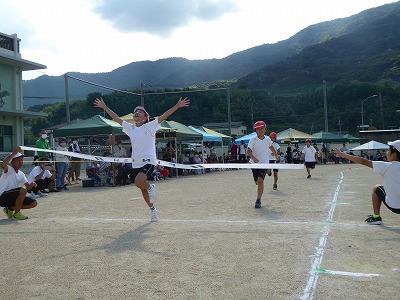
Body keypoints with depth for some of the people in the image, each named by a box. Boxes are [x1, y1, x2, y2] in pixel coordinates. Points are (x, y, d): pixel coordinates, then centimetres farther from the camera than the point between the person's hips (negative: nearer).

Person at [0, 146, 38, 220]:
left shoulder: (21, 174, 13)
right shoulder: (9, 170, -10)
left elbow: (28, 187, 6)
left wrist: (32, 185, -18)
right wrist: (14, 153, -36)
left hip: (13, 198, 8)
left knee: (34, 203, -1)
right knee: (23, 189, -31)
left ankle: (10, 209, 11)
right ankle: (17, 213, -14)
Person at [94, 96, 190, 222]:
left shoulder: (150, 126, -2)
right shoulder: (130, 128, 11)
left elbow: (163, 116, -10)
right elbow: (116, 118, 16)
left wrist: (178, 105, -17)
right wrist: (104, 107, 17)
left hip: (148, 161, -5)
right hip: (136, 163, 5)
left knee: (139, 182, -30)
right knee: (143, 190, 11)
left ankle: (151, 187, 2)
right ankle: (152, 208, 32)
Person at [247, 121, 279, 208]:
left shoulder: (268, 139, 1)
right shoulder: (253, 140, -9)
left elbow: (271, 147, 23)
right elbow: (249, 151, -16)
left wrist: (276, 155, 36)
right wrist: (253, 158, -35)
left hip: (264, 163, 0)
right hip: (254, 163, 0)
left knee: (260, 180, -18)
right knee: (257, 182, 11)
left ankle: (258, 200, -12)